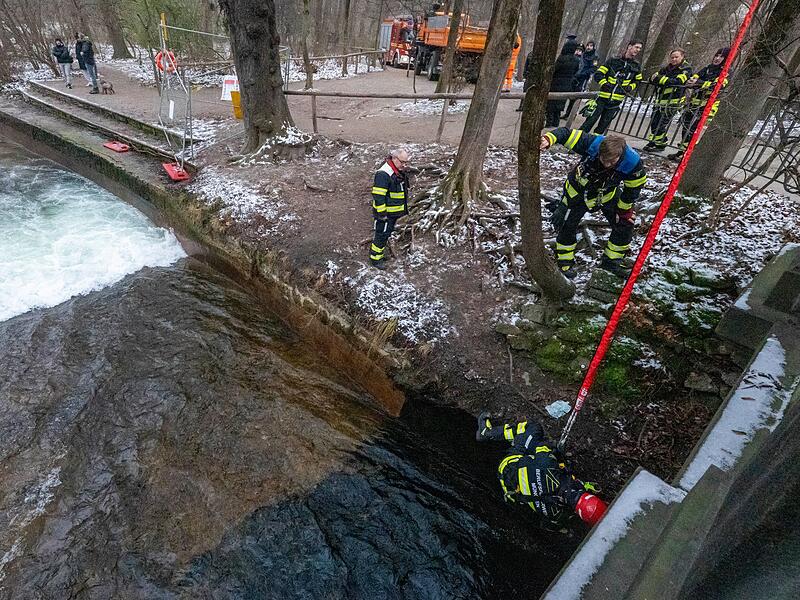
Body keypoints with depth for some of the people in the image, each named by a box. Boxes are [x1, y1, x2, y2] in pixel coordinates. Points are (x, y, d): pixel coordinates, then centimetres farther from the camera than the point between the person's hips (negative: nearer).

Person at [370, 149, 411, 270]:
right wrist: (381, 213, -23)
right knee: (382, 235, -1)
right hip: (385, 213, -9)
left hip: (395, 212, 10)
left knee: (387, 233, 20)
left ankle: (379, 254, 35)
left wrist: (404, 208, 26)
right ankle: (375, 258, 12)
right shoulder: (383, 174, -23)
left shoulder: (400, 172, 9)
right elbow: (378, 195, -25)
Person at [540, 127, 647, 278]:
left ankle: (611, 261, 18)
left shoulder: (632, 163, -32)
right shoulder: (591, 144, -37)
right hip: (578, 190, -2)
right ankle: (565, 263, 14)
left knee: (625, 224, -1)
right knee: (567, 225, -7)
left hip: (608, 194, 2)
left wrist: (625, 210, -4)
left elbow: (633, 188, -14)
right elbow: (566, 133, -31)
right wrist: (548, 139, -52)